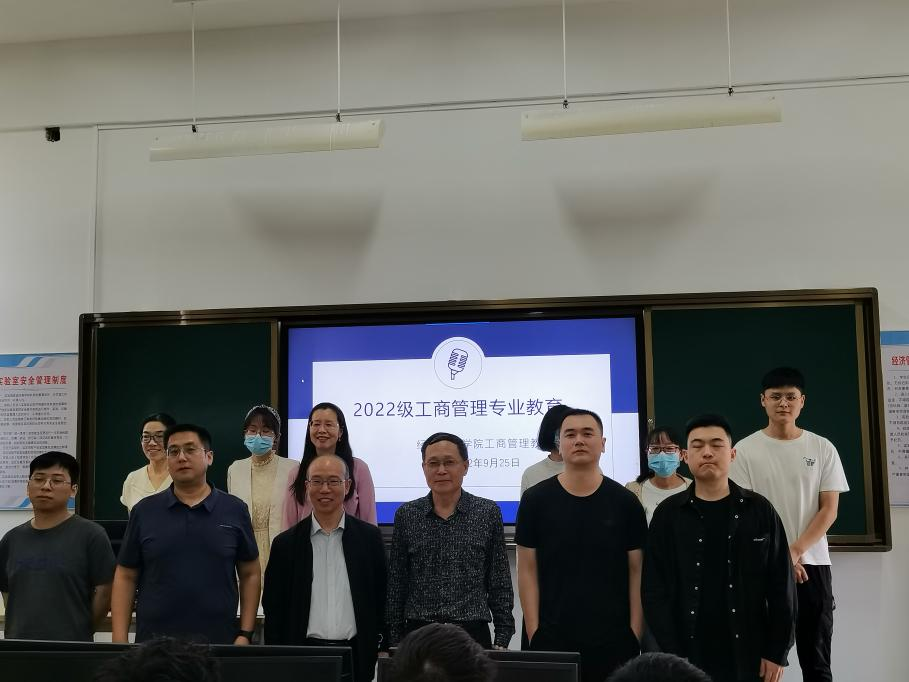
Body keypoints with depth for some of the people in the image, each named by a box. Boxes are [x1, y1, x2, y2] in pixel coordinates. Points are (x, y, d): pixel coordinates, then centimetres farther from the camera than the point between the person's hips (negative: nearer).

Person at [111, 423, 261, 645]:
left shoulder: (235, 510, 1)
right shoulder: (144, 511, 3)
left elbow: (250, 575, 5)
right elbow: (126, 577, 5)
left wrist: (245, 634, -1)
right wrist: (119, 641, -2)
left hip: (219, 642, 0)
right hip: (153, 642, 1)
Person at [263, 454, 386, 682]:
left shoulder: (369, 537, 3)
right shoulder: (285, 543, 3)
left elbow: (381, 598, 7)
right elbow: (273, 609, 5)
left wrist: (376, 646, 3)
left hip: (356, 655, 0)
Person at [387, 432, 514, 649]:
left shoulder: (488, 512, 3)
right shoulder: (407, 515, 5)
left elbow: (500, 582, 5)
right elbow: (396, 584, 8)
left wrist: (502, 638, 1)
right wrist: (394, 639, 5)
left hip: (472, 632, -1)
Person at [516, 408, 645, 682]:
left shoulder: (625, 502, 1)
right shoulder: (535, 500, 0)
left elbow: (637, 572, 3)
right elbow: (528, 570, 1)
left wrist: (635, 633, -2)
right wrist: (533, 632, -4)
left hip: (614, 638, 1)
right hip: (552, 637, 0)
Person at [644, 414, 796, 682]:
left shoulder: (760, 511, 2)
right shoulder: (668, 514, 0)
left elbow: (781, 587, 3)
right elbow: (655, 590, -2)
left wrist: (777, 652, -1)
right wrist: (672, 656, -8)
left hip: (750, 658, 1)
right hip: (688, 658, 0)